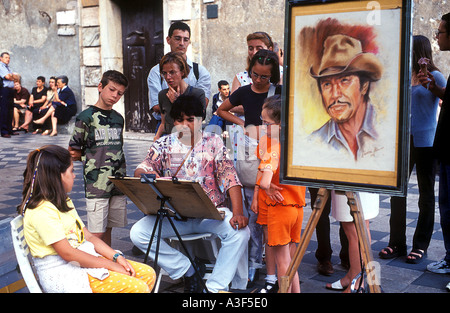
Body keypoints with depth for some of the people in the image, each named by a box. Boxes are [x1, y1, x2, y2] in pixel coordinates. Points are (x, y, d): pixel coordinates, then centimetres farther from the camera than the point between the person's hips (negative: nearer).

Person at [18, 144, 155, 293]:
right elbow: (67, 253, -20)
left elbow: (88, 236, 14)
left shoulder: (64, 202, 18)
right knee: (138, 288, -22)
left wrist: (116, 257, 0)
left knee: (148, 274, -2)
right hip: (64, 273, -10)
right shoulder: (42, 211, -15)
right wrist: (110, 265, -15)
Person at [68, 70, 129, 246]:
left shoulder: (118, 119, 13)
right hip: (96, 185, -5)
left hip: (118, 184, 5)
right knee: (96, 234, -6)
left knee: (108, 229, 11)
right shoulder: (86, 117, -4)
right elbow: (72, 153, -1)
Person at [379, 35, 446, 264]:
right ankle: (397, 243, 15)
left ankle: (420, 245, 16)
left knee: (426, 195, 6)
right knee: (397, 191, 4)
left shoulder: (434, 76, -4)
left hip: (426, 142, -5)